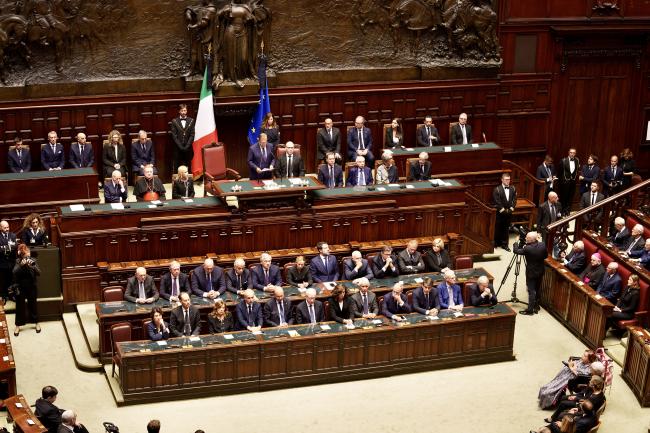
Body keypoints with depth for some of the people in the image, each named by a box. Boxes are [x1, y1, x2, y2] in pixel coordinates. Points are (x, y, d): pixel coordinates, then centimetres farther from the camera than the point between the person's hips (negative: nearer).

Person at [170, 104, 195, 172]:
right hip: (178, 148, -1)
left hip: (188, 148, 1)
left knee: (188, 166, 0)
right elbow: (174, 136, -1)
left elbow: (192, 135, 3)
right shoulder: (174, 121, 2)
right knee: (177, 167, -2)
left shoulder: (191, 121, 6)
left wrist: (187, 146, -7)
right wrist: (180, 146, -9)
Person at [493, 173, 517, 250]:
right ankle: (496, 243, 19)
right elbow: (497, 201, -13)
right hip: (500, 213, -3)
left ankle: (504, 244, 16)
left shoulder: (513, 189, 4)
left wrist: (511, 208, -7)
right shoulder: (497, 189, -10)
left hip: (509, 212, 4)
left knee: (506, 229, 9)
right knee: (498, 228, 6)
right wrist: (502, 210, -14)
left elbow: (514, 200, 4)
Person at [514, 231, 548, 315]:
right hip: (540, 271, 6)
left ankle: (530, 310, 4)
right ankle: (536, 307, 28)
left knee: (531, 291, 0)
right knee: (537, 290, 18)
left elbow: (516, 251, -11)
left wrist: (516, 242, 4)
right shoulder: (542, 245, -11)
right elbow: (546, 256, 3)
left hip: (531, 272, -6)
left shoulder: (527, 248, -26)